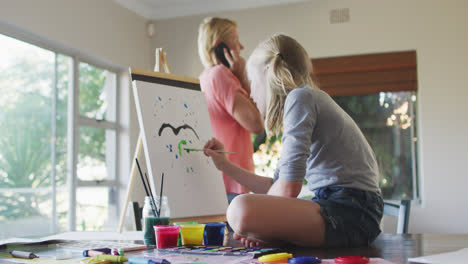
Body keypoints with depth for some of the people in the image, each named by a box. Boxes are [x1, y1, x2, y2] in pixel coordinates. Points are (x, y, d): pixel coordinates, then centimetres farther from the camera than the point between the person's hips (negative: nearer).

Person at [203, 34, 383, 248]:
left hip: (354, 212, -10)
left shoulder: (301, 96, -9)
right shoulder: (312, 100, 22)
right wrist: (226, 166, 26)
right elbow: (277, 185, 25)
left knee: (241, 210, -31)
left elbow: (288, 188, -16)